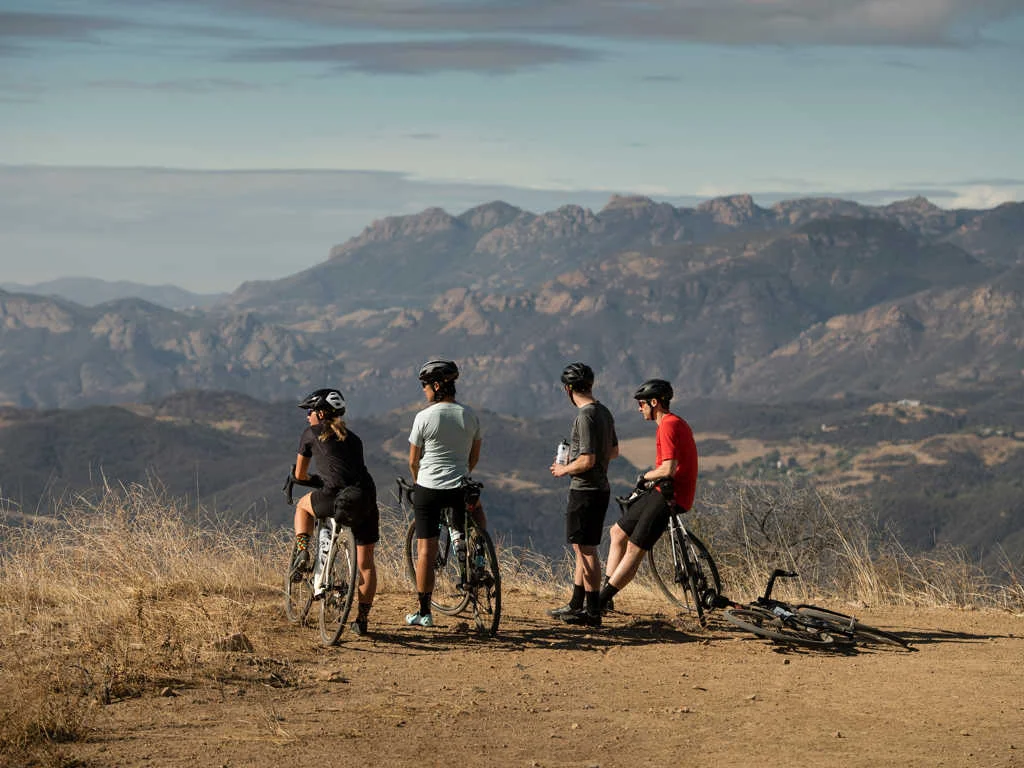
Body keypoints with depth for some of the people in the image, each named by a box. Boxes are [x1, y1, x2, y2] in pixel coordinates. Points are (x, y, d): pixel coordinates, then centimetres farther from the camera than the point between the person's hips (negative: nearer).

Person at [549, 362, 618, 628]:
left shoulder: (585, 416, -18)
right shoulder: (605, 413, 10)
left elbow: (587, 461, -23)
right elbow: (614, 451, 21)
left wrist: (563, 469, -7)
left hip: (585, 491, -9)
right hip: (601, 488, 9)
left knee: (586, 549, -5)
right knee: (582, 547, 16)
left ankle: (592, 611, -2)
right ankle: (576, 605, 24)